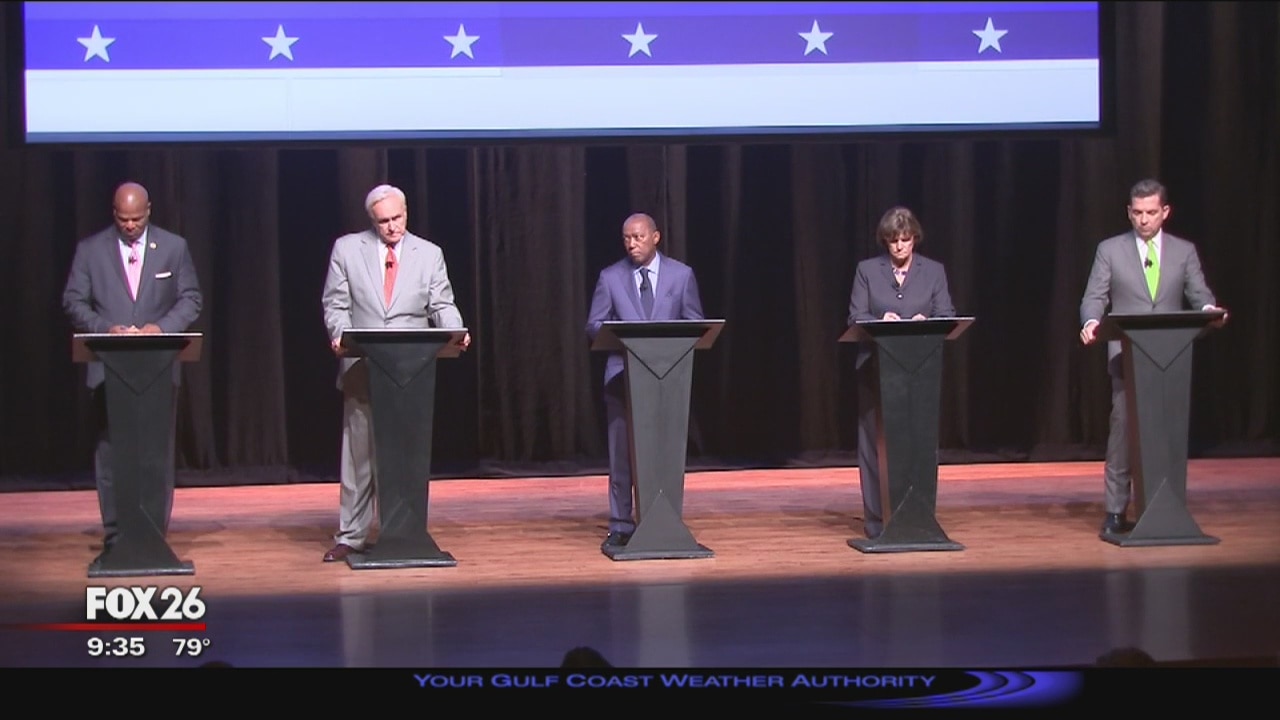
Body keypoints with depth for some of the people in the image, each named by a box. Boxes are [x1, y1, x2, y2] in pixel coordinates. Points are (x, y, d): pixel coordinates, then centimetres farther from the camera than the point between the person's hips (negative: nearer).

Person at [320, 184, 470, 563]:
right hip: (363, 368, 0)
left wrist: (456, 332, -16)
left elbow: (442, 305, 4)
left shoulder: (429, 254, 7)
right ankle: (351, 536, 10)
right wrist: (340, 334, -15)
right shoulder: (347, 249, 5)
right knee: (358, 453, 3)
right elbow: (335, 303, 4)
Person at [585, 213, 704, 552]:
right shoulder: (610, 277, 5)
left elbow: (695, 323, 7)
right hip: (624, 373, 0)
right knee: (621, 451, 0)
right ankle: (620, 526, 5)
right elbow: (594, 325, 4)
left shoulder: (681, 274, 6)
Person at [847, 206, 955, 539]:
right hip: (876, 368, 0)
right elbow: (856, 318, 1)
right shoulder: (867, 270, 6)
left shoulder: (934, 271, 8)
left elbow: (947, 317, 2)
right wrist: (880, 322, -20)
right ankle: (877, 520, 5)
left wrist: (925, 322, -19)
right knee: (875, 443, 0)